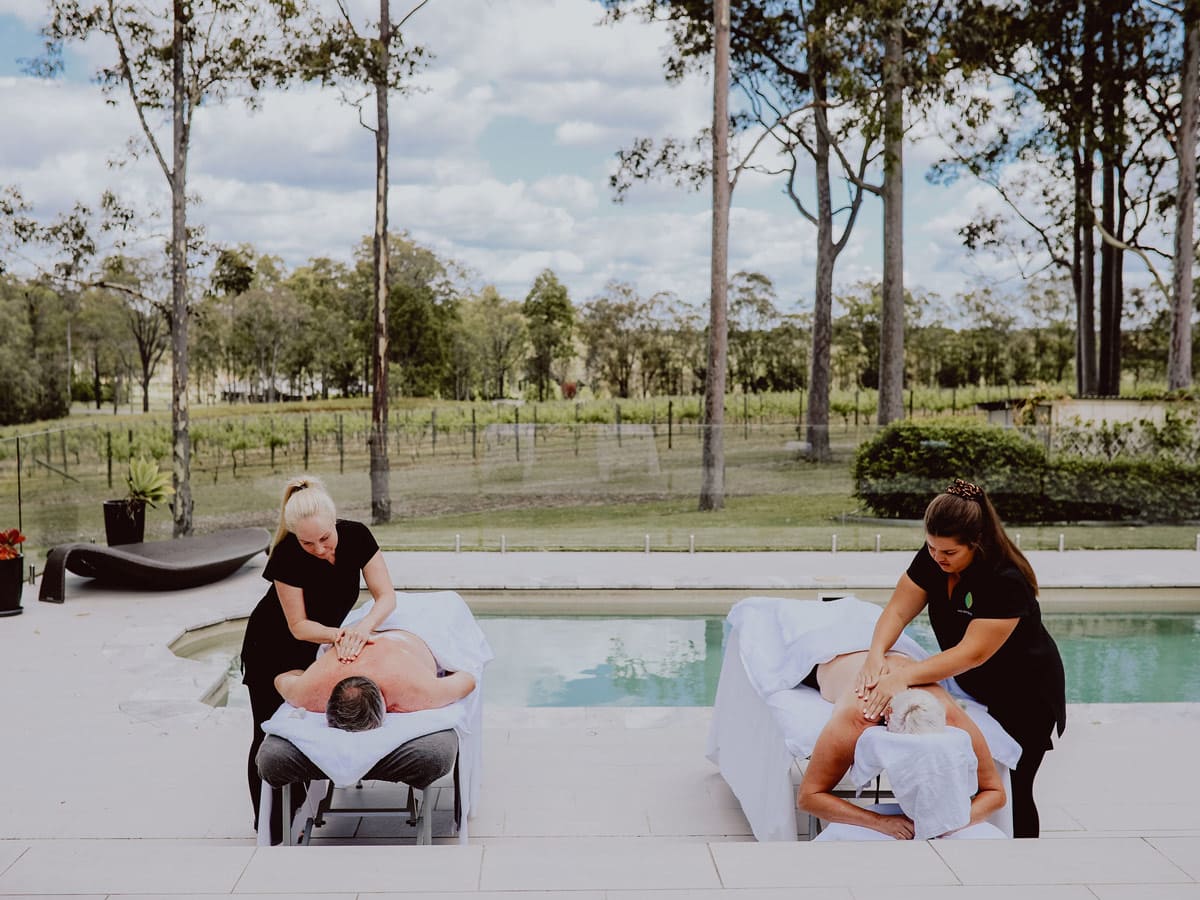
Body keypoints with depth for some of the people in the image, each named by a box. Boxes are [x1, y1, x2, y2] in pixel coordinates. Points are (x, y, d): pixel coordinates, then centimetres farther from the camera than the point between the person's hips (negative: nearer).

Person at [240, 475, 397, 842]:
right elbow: (298, 626, -27)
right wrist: (338, 635, -43)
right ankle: (269, 827, 15)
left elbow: (386, 596, -23)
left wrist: (361, 627, -41)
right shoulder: (287, 556, -35)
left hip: (311, 646, 4)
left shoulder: (356, 536, -25)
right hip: (271, 648, -4)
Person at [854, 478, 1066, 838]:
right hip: (975, 689, 6)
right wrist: (877, 654, -32)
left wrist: (903, 676, -42)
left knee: (1012, 793, 4)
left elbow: (973, 653, -36)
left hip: (1026, 697, -6)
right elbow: (898, 610, -13)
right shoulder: (932, 558, -13)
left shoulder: (1006, 581, -33)